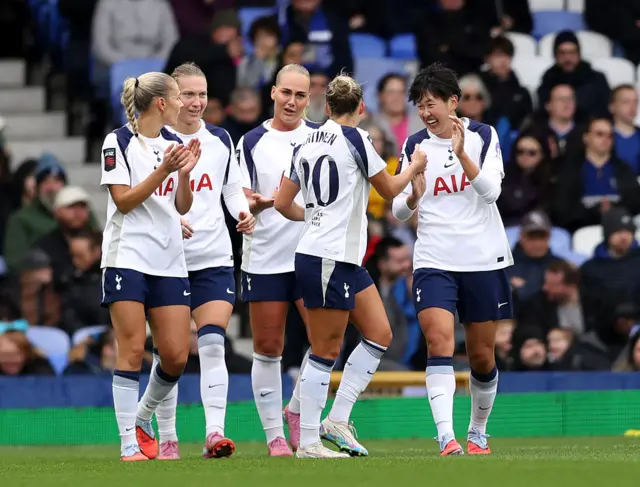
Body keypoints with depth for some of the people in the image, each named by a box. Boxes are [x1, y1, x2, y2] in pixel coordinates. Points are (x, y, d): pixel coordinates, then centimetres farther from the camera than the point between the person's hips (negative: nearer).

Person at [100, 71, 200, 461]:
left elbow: (182, 207, 13)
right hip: (128, 258, -5)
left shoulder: (174, 143, 13)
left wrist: (185, 173, -5)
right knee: (133, 351, -9)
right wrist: (163, 170, -18)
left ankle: (143, 418, 22)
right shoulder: (119, 143, -4)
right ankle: (129, 443, -4)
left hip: (170, 262, 5)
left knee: (176, 356, -2)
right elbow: (123, 201, -9)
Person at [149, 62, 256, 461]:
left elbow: (233, 189, 17)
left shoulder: (221, 140, 8)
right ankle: (167, 438, 12)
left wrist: (244, 212, -4)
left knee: (212, 344, -12)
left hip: (214, 259, 2)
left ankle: (215, 432, -18)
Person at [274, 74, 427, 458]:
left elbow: (283, 203, 13)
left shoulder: (307, 142, 10)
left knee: (380, 334, 11)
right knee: (326, 352, -4)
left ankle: (338, 419, 11)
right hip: (329, 258, -9)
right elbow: (390, 189, -1)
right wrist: (415, 167, 17)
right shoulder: (354, 138, -11)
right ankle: (309, 443, -1)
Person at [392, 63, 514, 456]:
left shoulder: (483, 136, -1)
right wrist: (413, 198, -18)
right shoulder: (414, 146, 4)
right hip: (434, 261, 0)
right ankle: (447, 438, -29)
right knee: (439, 341, -19)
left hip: (484, 259, 0)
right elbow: (398, 211, 5)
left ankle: (478, 432, 30)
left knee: (482, 355, 8)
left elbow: (491, 190, -15)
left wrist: (461, 154, -27)